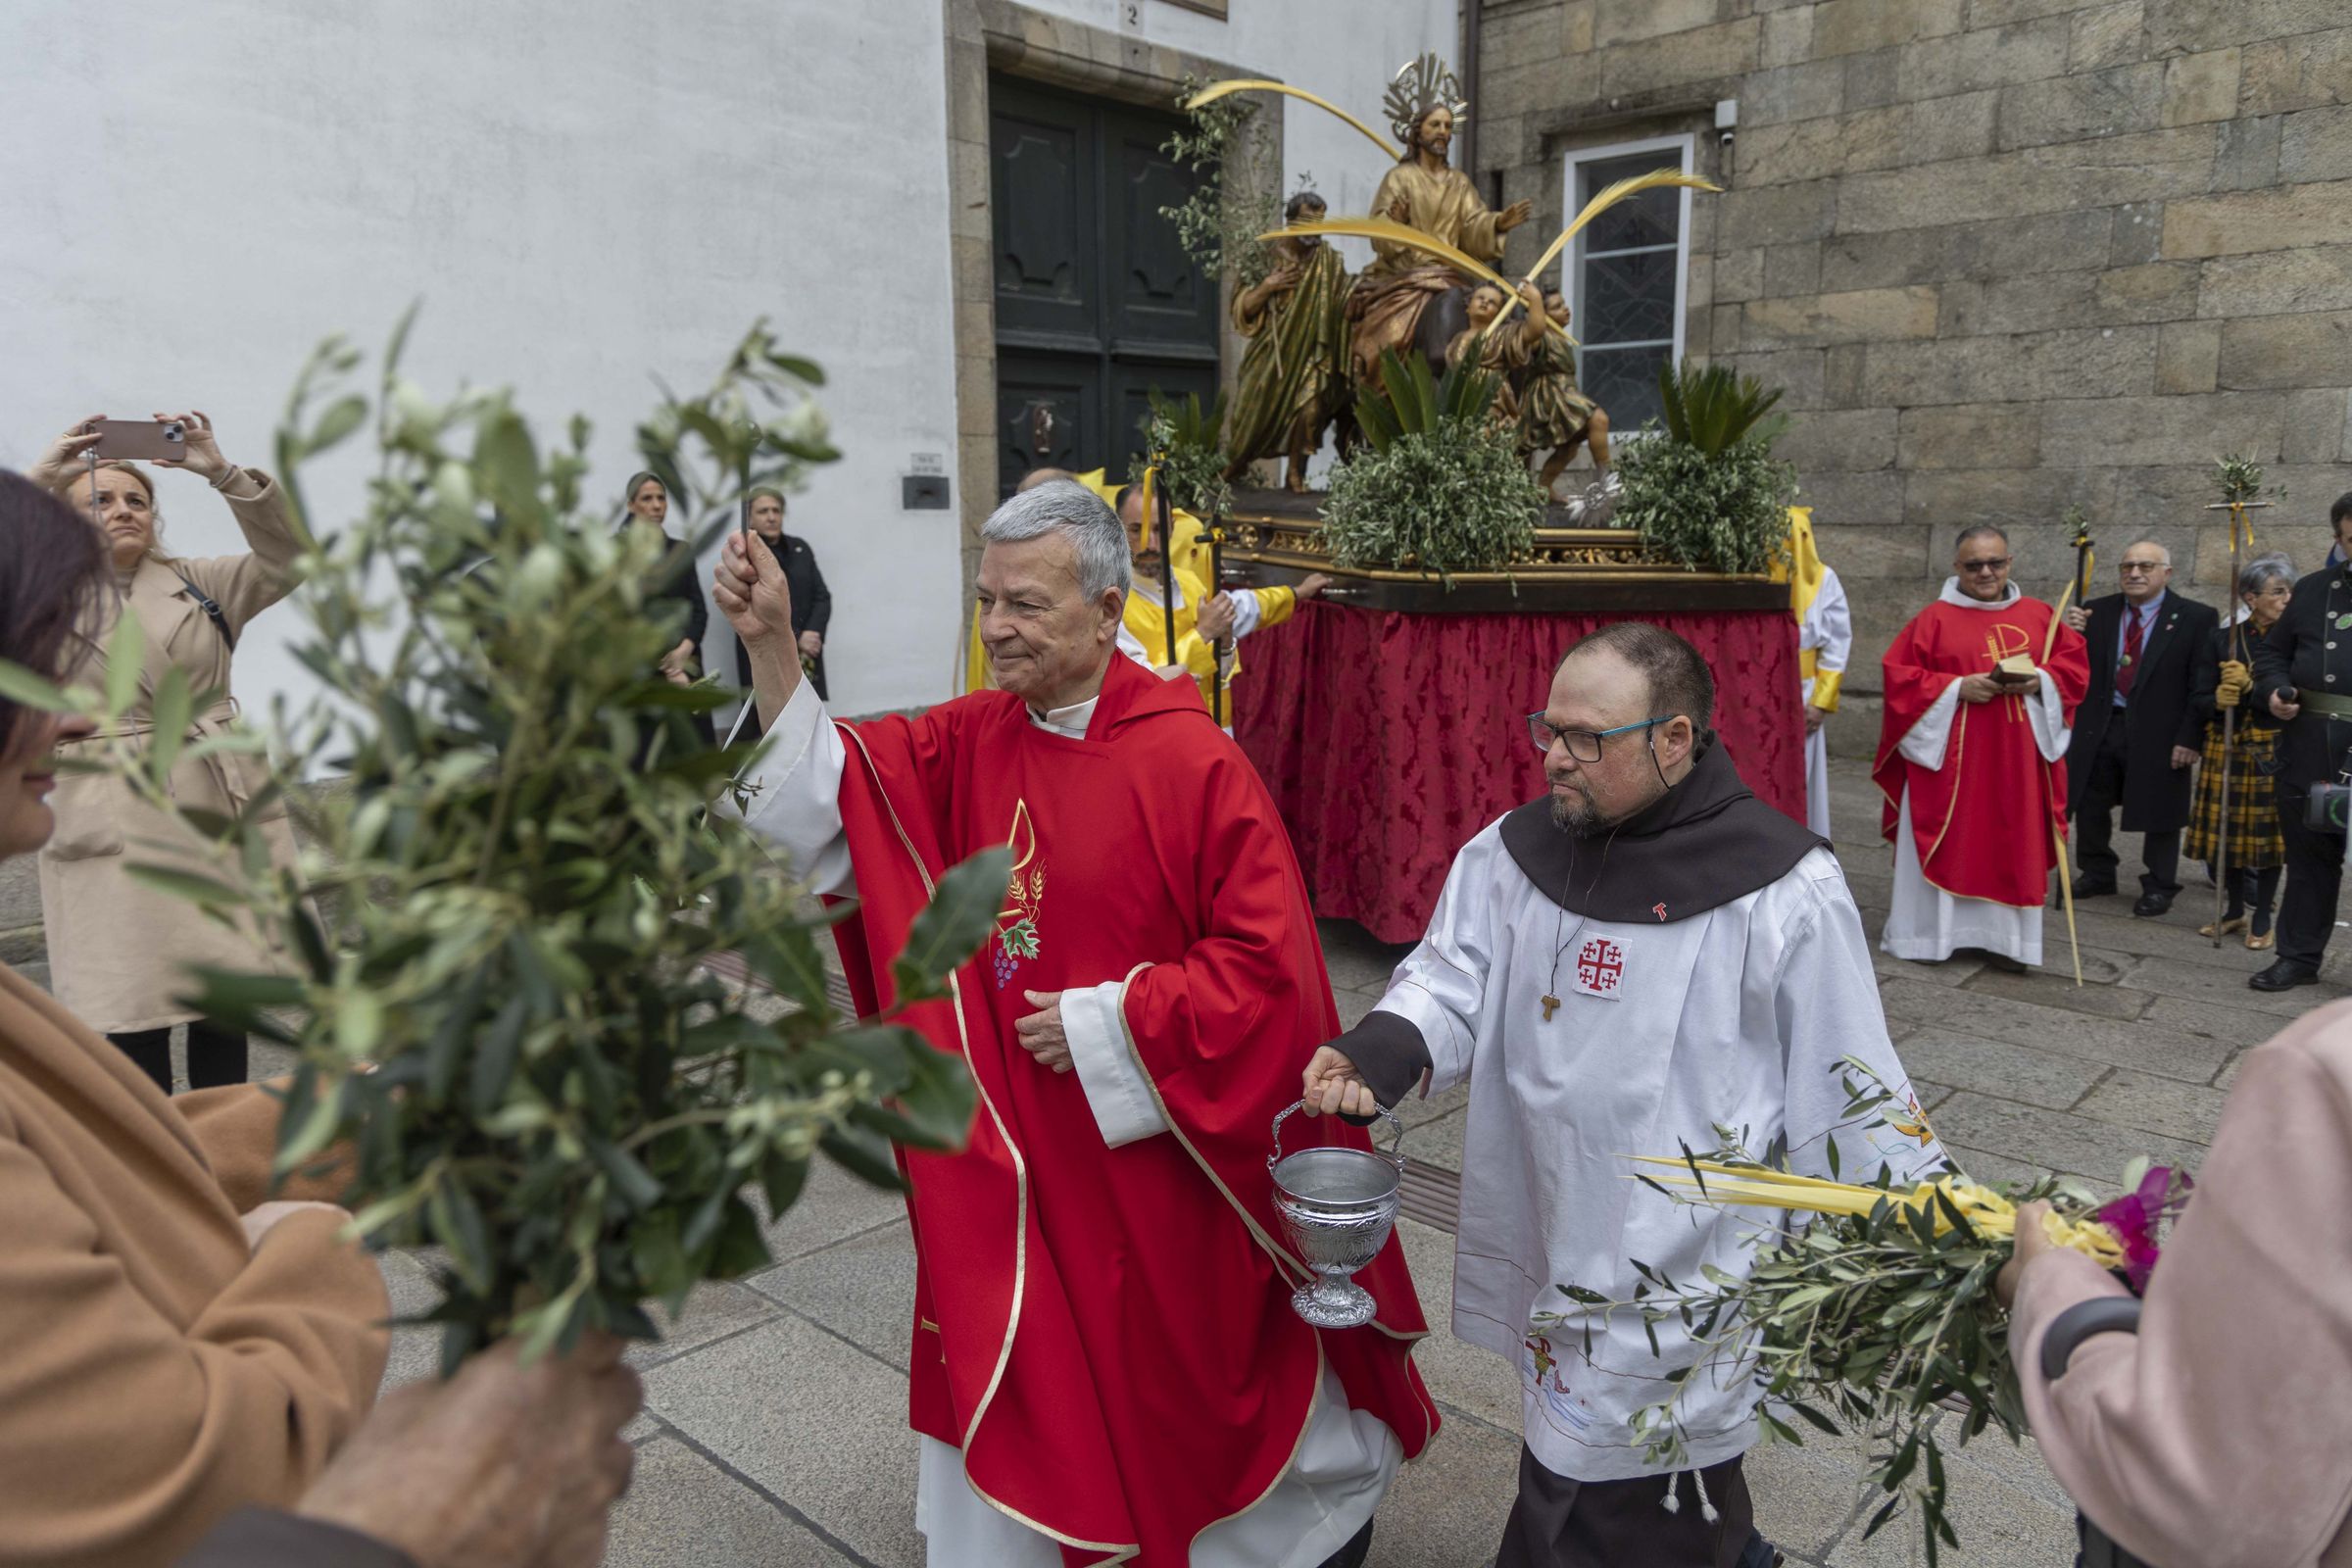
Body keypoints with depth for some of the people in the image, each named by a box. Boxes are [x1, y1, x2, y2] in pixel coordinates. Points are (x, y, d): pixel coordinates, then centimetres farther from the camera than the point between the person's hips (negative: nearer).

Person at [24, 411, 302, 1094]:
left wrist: (224, 473, -10)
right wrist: (40, 479, -13)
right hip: (115, 829, -2)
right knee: (132, 1022, 0)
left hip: (223, 811, 2)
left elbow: (286, 558, 0)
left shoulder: (199, 585, 12)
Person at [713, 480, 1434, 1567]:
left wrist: (1108, 1025, -18)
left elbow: (1268, 963, -20)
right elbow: (832, 787, -8)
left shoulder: (1192, 762, -20)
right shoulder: (969, 742, -2)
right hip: (1014, 1143, 4)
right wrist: (770, 644, -19)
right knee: (1009, 1361, 17)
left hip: (1160, 1143, -4)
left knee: (1204, 1354, 18)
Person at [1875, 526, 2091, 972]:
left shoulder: (2039, 615, 9)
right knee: (1944, 842, 2)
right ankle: (1926, 932, 10)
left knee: (2011, 844, 5)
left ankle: (2001, 936, 12)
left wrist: (2039, 680, -10)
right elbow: (1899, 675, -6)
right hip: (1950, 754, -3)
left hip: (2017, 758, 3)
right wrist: (1956, 688, -17)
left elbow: (2074, 664, 10)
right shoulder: (1934, 618, -2)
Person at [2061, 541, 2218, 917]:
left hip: (2157, 732, -3)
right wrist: (2072, 634, -14)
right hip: (2099, 727, 3)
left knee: (2158, 812, 7)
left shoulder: (2196, 618, -4)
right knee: (2089, 805, 13)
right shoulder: (2097, 612, 4)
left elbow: (2202, 684, -7)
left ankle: (2159, 886, 23)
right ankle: (2096, 873, 31)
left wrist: (2189, 738, -12)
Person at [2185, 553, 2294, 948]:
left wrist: (2251, 685, -19)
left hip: (2272, 754, -2)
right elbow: (2201, 701, 4)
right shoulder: (2222, 639, 5)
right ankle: (2239, 907, 25)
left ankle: (2261, 917, 15)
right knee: (2227, 832, 6)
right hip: (2226, 751, 2)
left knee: (2266, 835, 1)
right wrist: (2217, 700, -17)